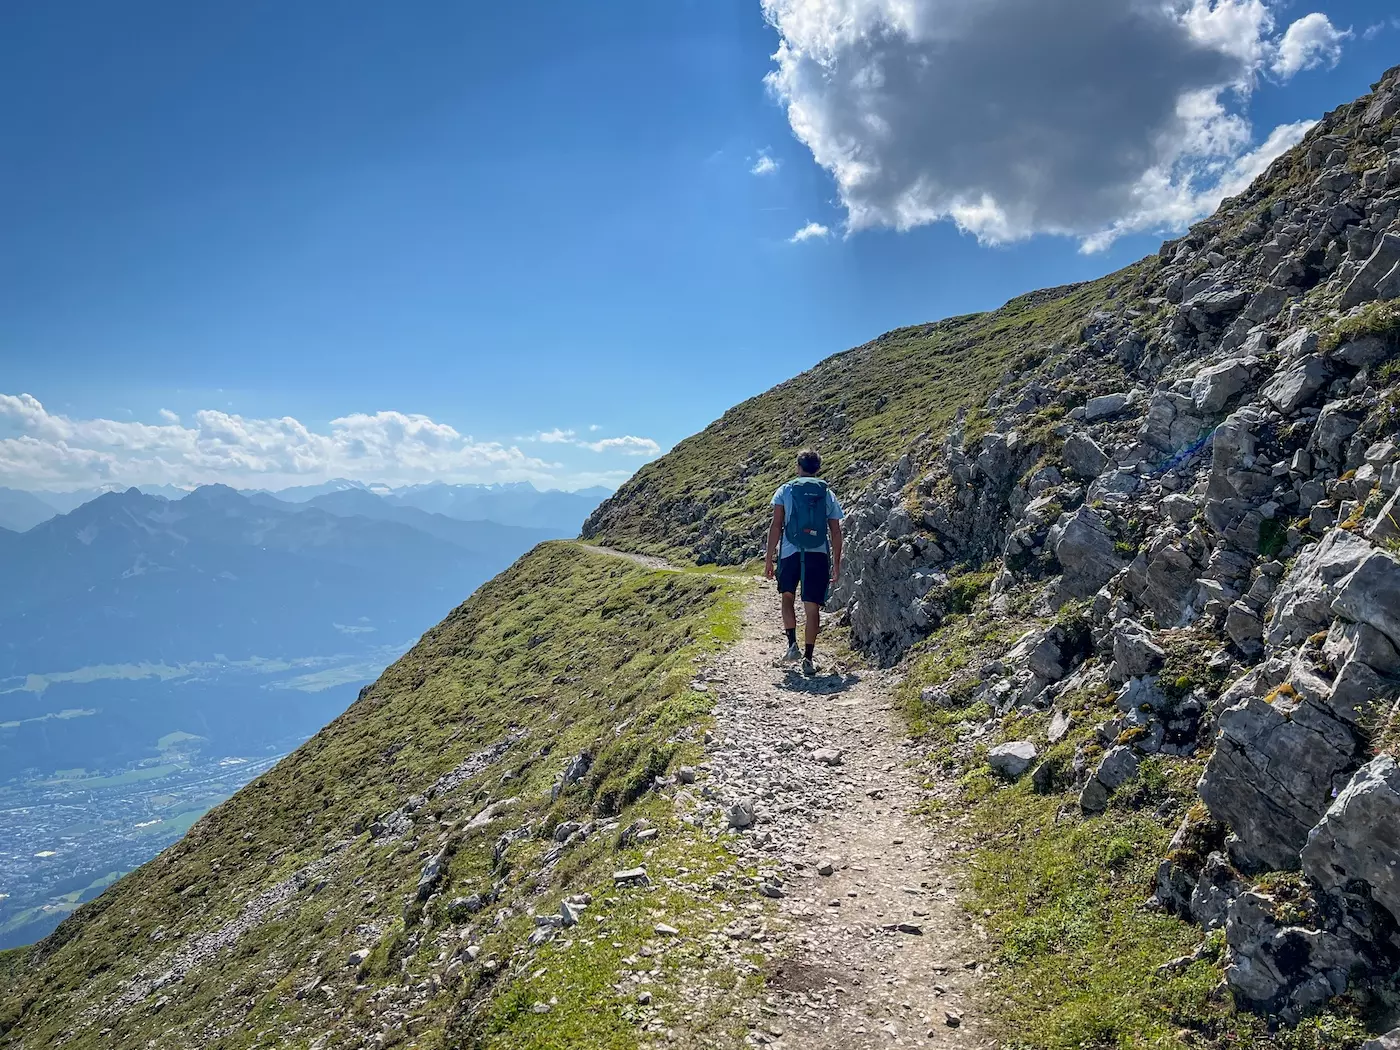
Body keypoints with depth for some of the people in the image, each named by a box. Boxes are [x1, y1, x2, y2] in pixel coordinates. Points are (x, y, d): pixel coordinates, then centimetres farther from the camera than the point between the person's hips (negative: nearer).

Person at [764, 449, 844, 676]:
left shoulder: (785, 491, 6)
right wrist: (836, 564, 14)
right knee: (812, 608, 2)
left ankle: (792, 642, 7)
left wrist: (769, 559, 2)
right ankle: (808, 657, -3)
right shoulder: (828, 495, 11)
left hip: (791, 553, -1)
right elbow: (836, 532, 8)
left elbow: (776, 526, -1)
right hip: (818, 555, 1)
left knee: (788, 597, 21)